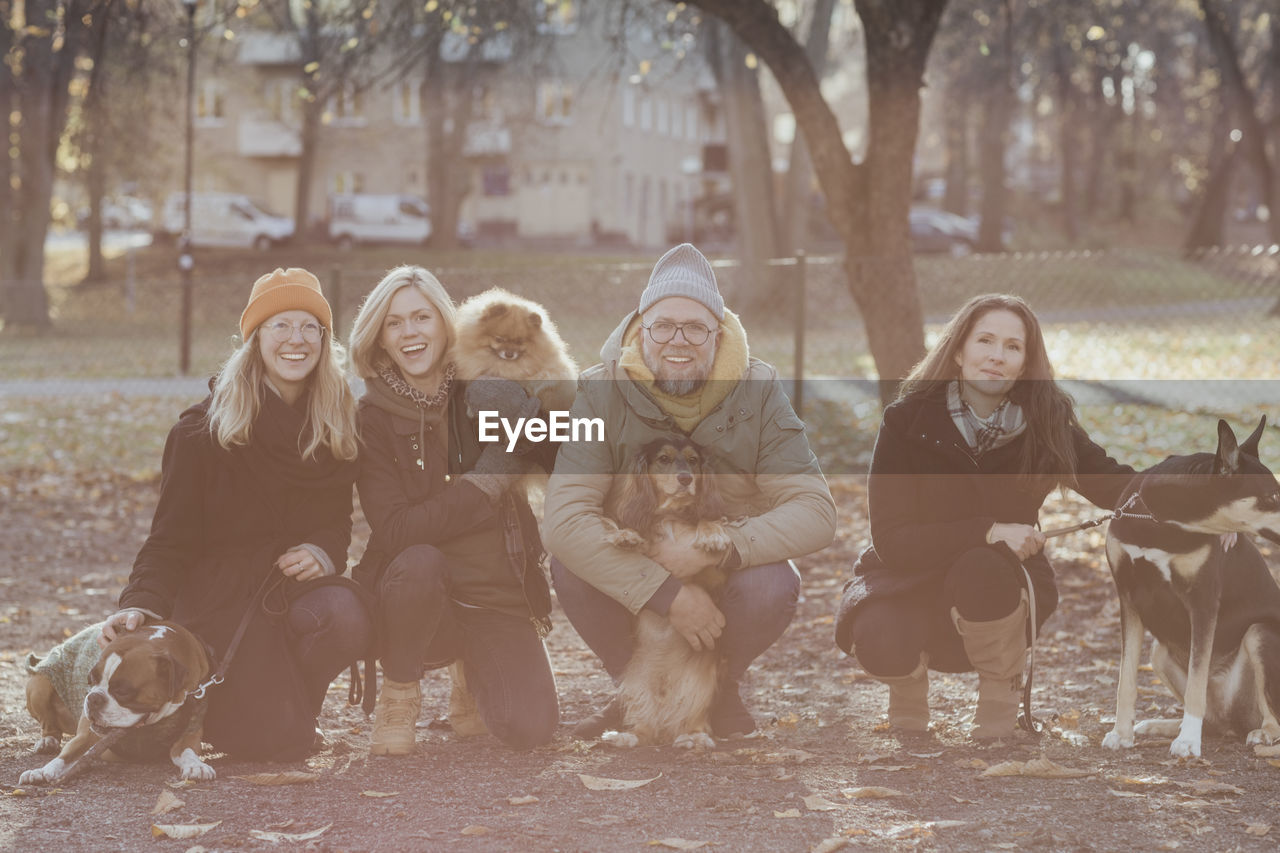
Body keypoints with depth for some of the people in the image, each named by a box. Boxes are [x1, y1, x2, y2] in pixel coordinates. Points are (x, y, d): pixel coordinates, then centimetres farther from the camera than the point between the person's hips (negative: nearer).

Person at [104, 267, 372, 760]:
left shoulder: (339, 424, 5)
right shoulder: (204, 429, -7)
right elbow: (172, 535, -7)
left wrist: (326, 550, -12)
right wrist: (142, 604, -26)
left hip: (300, 581, 4)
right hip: (221, 590, -4)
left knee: (346, 620, -34)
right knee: (276, 741, -21)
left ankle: (290, 696, 1)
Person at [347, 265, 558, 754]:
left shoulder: (482, 396, 0)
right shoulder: (374, 419, -5)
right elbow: (394, 530, -17)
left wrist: (529, 420, -18)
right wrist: (488, 480, -20)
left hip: (499, 598, 2)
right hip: (418, 599, -2)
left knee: (531, 728, -20)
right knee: (419, 562, -36)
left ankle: (472, 674, 17)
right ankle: (398, 692, -8)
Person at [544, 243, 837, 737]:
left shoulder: (758, 393, -14)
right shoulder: (601, 394, -16)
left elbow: (815, 512, -21)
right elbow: (564, 517, -28)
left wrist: (714, 547, -35)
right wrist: (666, 593, -36)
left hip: (727, 570, 0)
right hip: (633, 576, 0)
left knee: (773, 587, -32)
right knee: (571, 567, -29)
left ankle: (723, 688, 3)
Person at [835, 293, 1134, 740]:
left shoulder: (1046, 424, -9)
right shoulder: (907, 422, -15)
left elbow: (1119, 487, -2)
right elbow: (890, 539, -19)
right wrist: (988, 532, -30)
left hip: (1000, 586, 1)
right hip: (911, 581, -1)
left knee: (983, 569, -35)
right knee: (880, 643, -34)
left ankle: (1001, 694, -6)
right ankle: (910, 677, 6)